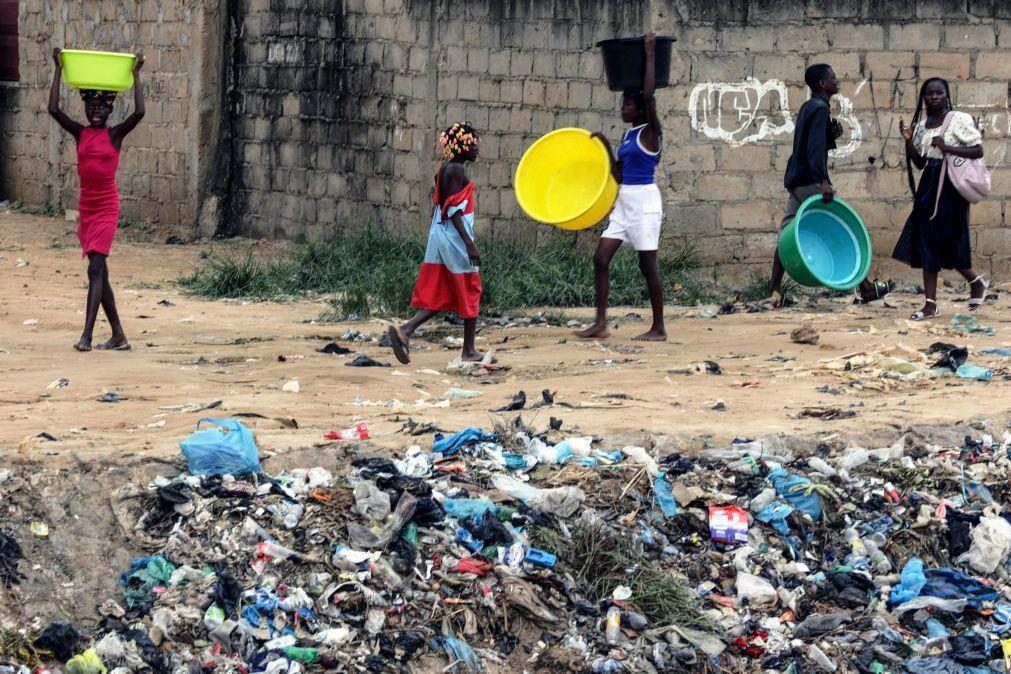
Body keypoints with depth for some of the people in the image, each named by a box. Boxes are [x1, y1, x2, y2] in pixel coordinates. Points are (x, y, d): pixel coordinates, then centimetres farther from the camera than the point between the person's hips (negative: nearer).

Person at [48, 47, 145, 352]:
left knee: (95, 269, -14)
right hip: (86, 207, 5)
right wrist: (59, 71, -6)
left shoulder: (115, 134, -3)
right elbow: (54, 110, -5)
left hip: (107, 208, -5)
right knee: (98, 272, 8)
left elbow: (139, 112, -18)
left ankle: (87, 335, -20)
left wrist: (136, 75, -14)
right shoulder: (79, 133, 6)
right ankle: (118, 336, 15)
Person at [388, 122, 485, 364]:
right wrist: (469, 242, -23)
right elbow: (453, 210, -21)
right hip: (455, 238, -9)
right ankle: (469, 351, 11)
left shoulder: (444, 170, 13)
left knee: (439, 296, 10)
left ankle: (405, 330, -9)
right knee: (470, 293, 4)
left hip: (439, 236, 9)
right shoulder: (457, 170, -15)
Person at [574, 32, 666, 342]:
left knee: (647, 265, -3)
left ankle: (659, 328, 6)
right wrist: (606, 147, 9)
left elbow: (648, 95, -25)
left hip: (644, 202, -8)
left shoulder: (650, 132, -10)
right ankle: (600, 322, 2)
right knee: (601, 257, 1)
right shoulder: (628, 135, 13)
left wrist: (650, 55, -18)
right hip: (624, 202, 9)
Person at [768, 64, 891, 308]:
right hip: (810, 182, -9)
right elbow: (815, 148, -24)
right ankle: (865, 288, 1)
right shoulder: (820, 108, -12)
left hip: (795, 180, 9)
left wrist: (833, 134, 6)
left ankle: (774, 291, -1)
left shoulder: (808, 107, 17)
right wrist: (823, 182, -32)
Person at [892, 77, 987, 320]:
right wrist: (908, 141, -1)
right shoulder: (922, 126, 13)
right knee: (927, 244, 2)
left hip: (950, 185, -6)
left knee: (948, 242, -4)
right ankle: (930, 304, 3)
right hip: (929, 186, 6)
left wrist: (947, 148, -17)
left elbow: (978, 151, -10)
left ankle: (977, 282, 22)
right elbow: (920, 163, 14)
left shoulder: (959, 120, -5)